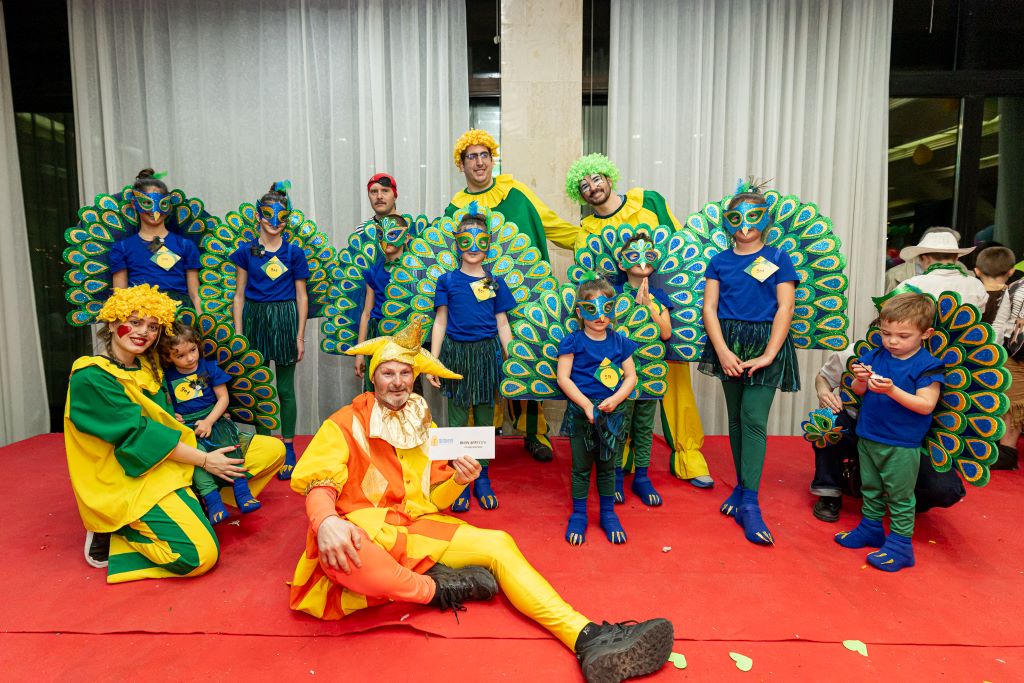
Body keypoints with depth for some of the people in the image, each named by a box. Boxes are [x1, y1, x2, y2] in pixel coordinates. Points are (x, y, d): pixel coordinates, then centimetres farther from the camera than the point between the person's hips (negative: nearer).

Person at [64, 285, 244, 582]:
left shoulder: (147, 367, 9)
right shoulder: (91, 377, -16)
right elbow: (137, 434, -19)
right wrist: (204, 459, -17)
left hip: (160, 469, 9)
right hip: (122, 482, -9)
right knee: (198, 556, -20)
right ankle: (111, 534, 3)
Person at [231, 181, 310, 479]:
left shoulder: (294, 252, 2)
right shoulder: (246, 250, 4)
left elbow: (301, 296, 3)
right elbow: (239, 295, 6)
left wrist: (300, 336, -1)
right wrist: (238, 334, -1)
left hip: (285, 319, -1)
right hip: (255, 318, 1)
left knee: (285, 389, 4)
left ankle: (288, 447, 15)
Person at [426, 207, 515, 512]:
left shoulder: (495, 282, 5)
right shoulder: (447, 280, 2)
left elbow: (502, 323, 8)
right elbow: (440, 322, 2)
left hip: (486, 352, 1)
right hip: (456, 352, -1)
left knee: (484, 417, 9)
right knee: (457, 418, 5)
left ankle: (482, 478, 24)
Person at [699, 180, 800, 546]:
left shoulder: (778, 258, 3)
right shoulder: (719, 261, 8)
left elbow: (785, 308, -3)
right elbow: (709, 308, 2)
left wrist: (768, 355, -12)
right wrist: (723, 352, -10)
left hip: (766, 342, -2)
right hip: (728, 342, 3)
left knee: (753, 418, -10)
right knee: (735, 417, 9)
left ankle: (749, 503, -7)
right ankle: (743, 485, 23)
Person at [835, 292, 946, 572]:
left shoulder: (928, 366, -13)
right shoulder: (875, 356, 1)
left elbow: (925, 405, -19)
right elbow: (858, 392, 6)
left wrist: (892, 390, -31)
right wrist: (861, 380, -17)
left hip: (902, 447, -6)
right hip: (868, 437, 6)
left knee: (900, 497, 7)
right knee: (871, 489, 21)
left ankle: (900, 544, 20)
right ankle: (870, 529, 38)